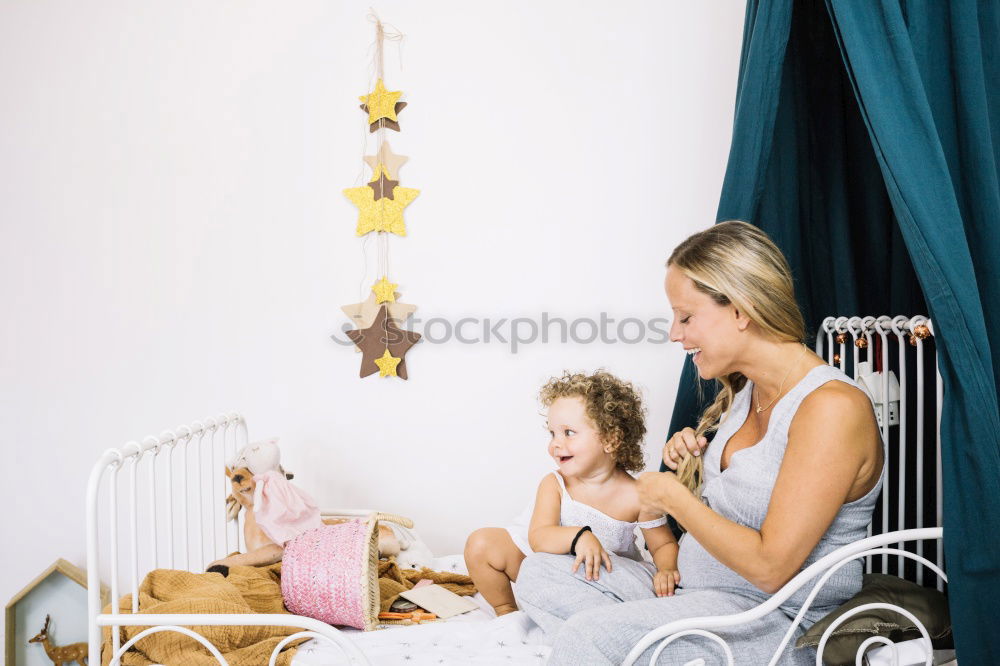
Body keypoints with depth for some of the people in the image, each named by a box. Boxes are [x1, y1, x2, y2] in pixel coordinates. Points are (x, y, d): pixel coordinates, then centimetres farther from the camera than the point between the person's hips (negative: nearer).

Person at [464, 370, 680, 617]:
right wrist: (578, 537, -49)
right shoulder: (554, 484, -18)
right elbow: (538, 538, -31)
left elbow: (665, 544, -5)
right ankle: (506, 610, 8)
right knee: (481, 544, -18)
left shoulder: (637, 497, -19)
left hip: (599, 578, 1)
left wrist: (666, 570, -27)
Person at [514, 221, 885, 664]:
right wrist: (690, 458, 0)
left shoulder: (832, 406, -21)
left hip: (775, 625, -9)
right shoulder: (746, 391, 7)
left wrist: (673, 497, -13)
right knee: (537, 572, 0)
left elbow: (770, 567, -24)